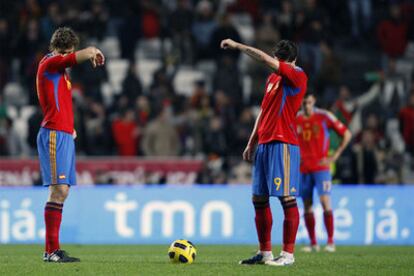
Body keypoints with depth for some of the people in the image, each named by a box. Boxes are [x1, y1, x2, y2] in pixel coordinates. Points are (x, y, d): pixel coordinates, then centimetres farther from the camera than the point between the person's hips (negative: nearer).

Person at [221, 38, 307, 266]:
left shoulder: (297, 77, -8)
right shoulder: (272, 78, 17)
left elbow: (265, 60, -17)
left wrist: (237, 46, -7)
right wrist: (251, 143, 20)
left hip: (283, 144, -8)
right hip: (264, 144, 8)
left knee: (287, 198, -9)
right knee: (259, 200, 8)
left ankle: (288, 254, -7)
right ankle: (265, 253, 14)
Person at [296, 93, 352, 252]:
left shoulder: (324, 117, -4)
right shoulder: (295, 120, 6)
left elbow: (346, 134, 0)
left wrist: (335, 156, -5)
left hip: (321, 166, -4)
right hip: (303, 168, 4)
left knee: (325, 201, -14)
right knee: (307, 206, 3)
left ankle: (330, 242, -9)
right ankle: (313, 243, 10)